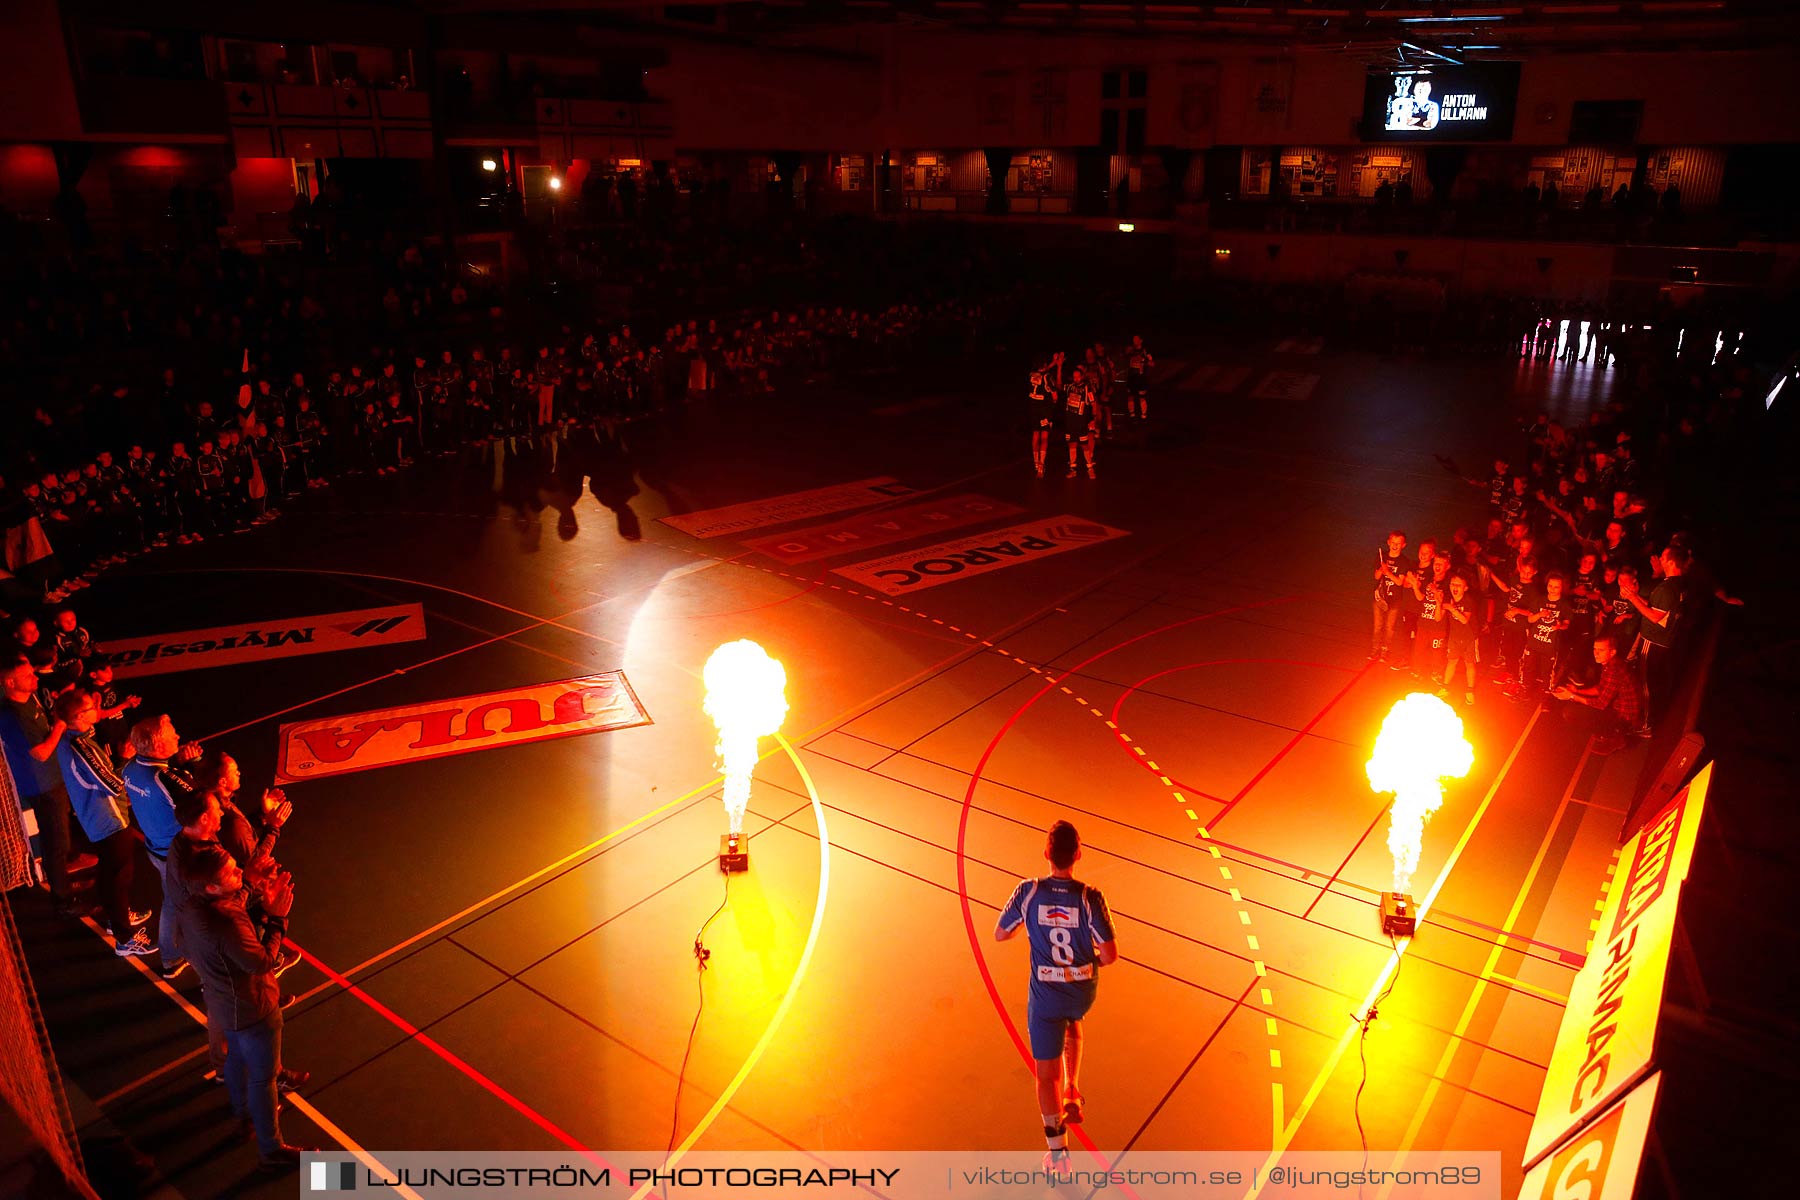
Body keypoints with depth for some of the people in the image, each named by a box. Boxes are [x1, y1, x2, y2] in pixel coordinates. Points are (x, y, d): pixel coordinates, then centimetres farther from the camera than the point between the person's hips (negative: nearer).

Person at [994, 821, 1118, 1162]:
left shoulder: (1028, 892, -16)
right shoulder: (1090, 898, -19)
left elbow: (1000, 934, -3)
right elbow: (1110, 954, -18)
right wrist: (1094, 961, 5)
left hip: (1044, 995, -1)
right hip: (1083, 992, 1)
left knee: (1047, 1073, 10)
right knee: (1072, 1025, 37)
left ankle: (1058, 1154, 16)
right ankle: (1072, 1093, 33)